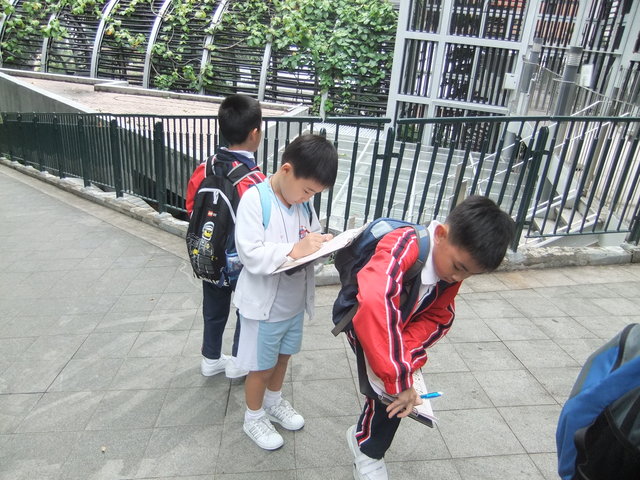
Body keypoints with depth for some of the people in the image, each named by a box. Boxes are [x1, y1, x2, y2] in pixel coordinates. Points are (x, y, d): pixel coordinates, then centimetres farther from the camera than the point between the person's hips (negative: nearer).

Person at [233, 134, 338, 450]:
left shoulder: (304, 203, -3)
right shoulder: (254, 200, -23)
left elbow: (313, 238, 7)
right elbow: (251, 254, -27)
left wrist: (323, 244, -14)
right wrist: (294, 250, -33)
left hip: (295, 302, 6)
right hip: (263, 305, -6)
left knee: (283, 356, 25)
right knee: (261, 367, 14)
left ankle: (273, 402, 51)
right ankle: (253, 418, 39)